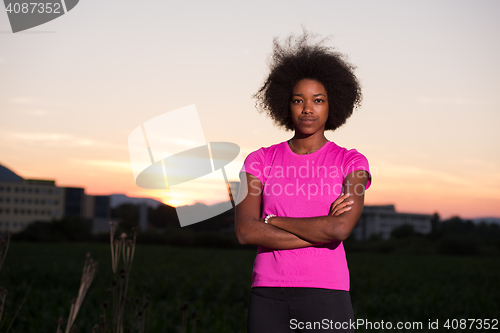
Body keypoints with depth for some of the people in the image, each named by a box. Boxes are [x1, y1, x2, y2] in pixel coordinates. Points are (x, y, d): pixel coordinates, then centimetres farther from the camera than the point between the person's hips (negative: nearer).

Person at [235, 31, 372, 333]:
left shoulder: (352, 163, 2)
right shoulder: (260, 161, 7)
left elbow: (340, 229, -16)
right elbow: (245, 231, -7)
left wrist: (272, 220, -6)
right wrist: (321, 231, -11)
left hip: (326, 296, -2)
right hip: (268, 296, 2)